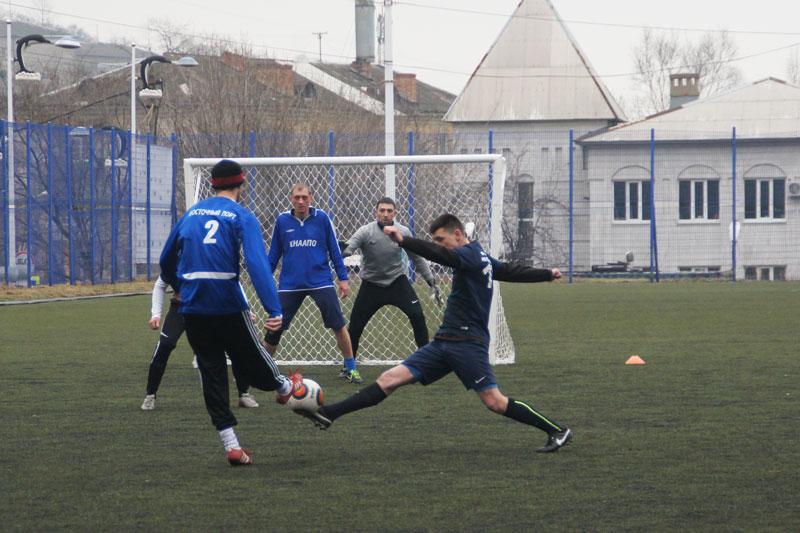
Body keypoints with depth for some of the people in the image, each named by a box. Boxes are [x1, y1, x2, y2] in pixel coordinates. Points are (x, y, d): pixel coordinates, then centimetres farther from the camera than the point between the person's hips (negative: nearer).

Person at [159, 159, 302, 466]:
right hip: (228, 304, -4)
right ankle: (284, 388, 46)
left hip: (192, 306, 4)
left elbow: (166, 261, 21)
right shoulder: (241, 217, -4)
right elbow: (257, 264, -18)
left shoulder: (191, 214, 12)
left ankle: (231, 445, 6)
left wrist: (179, 288, 41)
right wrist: (274, 310, -25)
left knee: (212, 374, 8)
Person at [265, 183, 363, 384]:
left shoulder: (321, 218, -2)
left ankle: (350, 369, 6)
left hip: (320, 282, -1)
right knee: (275, 329, 2)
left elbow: (334, 250, 4)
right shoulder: (282, 221, 1)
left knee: (338, 325, -8)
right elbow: (274, 253, 11)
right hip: (290, 283, 1)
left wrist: (343, 278, 2)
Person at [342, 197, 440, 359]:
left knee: (417, 316, -15)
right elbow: (348, 247, -31)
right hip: (371, 284, -1)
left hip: (397, 281, 1)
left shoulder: (403, 232, -7)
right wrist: (344, 249, -55)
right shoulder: (366, 232, -15)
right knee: (355, 326, -1)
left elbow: (417, 258, 5)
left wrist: (431, 282, 6)